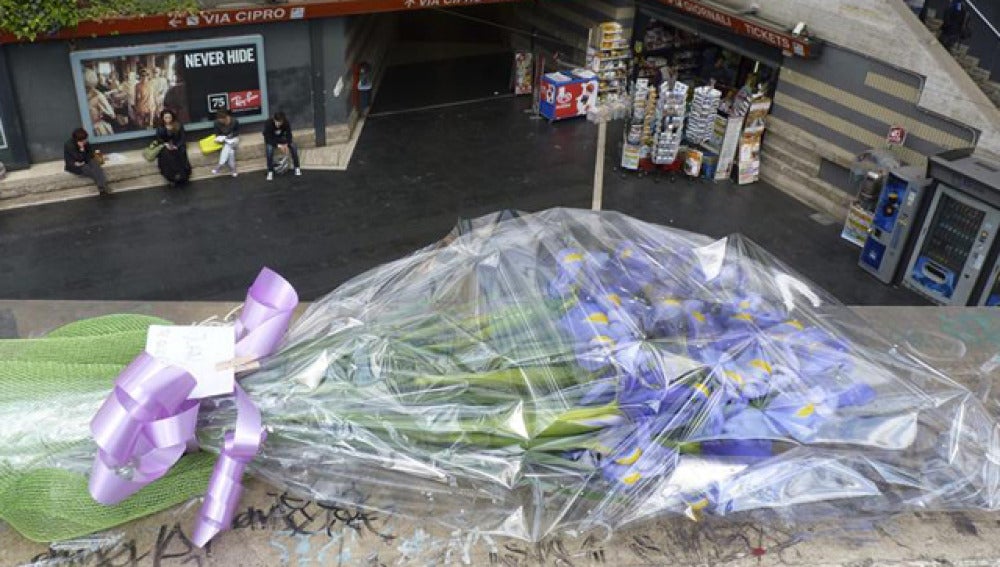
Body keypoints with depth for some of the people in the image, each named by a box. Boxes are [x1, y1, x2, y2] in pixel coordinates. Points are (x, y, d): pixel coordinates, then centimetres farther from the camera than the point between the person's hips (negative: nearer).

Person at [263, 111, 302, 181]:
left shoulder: (286, 123, -22)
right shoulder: (269, 124, -31)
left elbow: (289, 134, -21)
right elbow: (268, 138, -31)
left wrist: (286, 144, -39)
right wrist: (278, 145, -43)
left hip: (281, 138, 3)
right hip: (270, 140, -3)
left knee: (293, 146, -20)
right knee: (269, 150, -33)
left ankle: (297, 168, -9)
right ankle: (270, 172, -24)